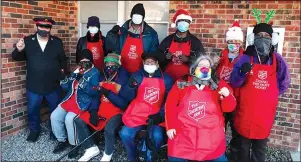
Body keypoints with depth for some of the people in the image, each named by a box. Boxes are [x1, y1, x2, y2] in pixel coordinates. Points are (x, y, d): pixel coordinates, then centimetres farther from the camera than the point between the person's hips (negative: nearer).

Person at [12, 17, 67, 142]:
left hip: (53, 85, 1)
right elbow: (16, 57, 4)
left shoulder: (57, 42, 1)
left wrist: (62, 69, -1)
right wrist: (19, 50, -16)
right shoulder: (27, 41, -1)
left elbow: (63, 59, 11)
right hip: (34, 85, 0)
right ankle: (34, 130, 36)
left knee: (55, 109, 14)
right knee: (32, 110, 13)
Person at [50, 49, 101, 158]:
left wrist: (83, 84, -25)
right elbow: (64, 86, 11)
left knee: (69, 119, -26)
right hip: (69, 100, 7)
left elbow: (95, 92, -15)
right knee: (54, 116, -6)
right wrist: (74, 75, -4)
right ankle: (62, 141, 14)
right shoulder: (77, 71, 15)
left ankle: (75, 144, -5)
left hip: (82, 103, -7)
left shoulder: (95, 73, -3)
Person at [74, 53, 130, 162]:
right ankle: (92, 148, 8)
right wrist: (93, 112, -6)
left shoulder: (123, 80, -10)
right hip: (101, 110, 7)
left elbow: (123, 104, -17)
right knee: (79, 121, -5)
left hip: (116, 112, -6)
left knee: (109, 129, -33)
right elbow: (95, 97, 10)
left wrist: (108, 93, -26)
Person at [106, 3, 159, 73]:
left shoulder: (151, 33, -3)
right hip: (123, 72, 1)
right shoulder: (122, 31, 0)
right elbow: (114, 49, 2)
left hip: (141, 73, -1)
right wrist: (112, 34, -10)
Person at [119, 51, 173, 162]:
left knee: (157, 136, -26)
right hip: (137, 114, 1)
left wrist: (160, 115, -8)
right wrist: (130, 86, -20)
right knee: (125, 134, -18)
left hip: (155, 116, -1)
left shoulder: (166, 79, 1)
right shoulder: (137, 76, 1)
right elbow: (129, 98, 0)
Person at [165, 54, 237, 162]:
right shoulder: (181, 84, 2)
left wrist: (227, 96, -19)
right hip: (183, 134, 0)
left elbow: (228, 108, 2)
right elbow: (171, 105, 3)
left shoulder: (219, 85, 3)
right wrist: (170, 126, -2)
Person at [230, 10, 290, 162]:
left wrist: (269, 95, 5)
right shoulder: (245, 58, -5)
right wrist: (242, 73, -28)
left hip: (266, 111, 2)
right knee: (243, 145, 12)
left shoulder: (277, 60, 0)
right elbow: (234, 82, -9)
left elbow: (284, 83, 12)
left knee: (260, 146, 15)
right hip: (245, 110, -1)